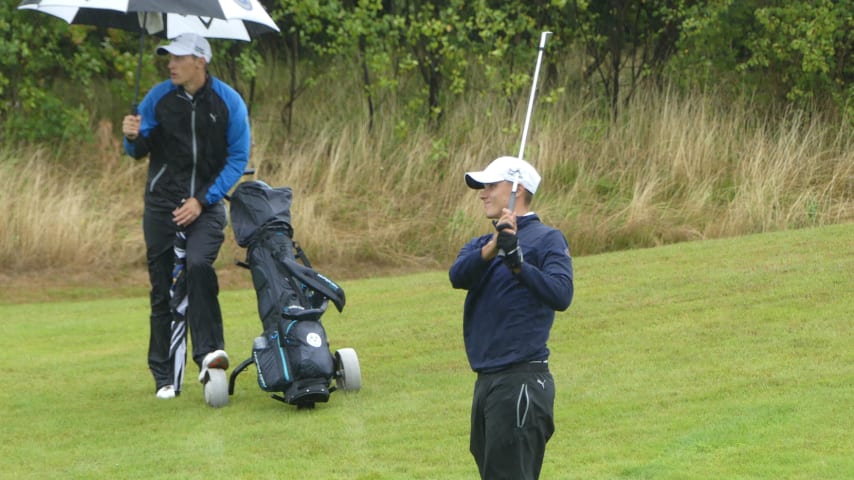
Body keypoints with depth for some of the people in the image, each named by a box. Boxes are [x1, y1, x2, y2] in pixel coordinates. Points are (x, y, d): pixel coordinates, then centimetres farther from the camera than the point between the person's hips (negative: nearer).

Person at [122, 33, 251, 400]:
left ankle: (208, 352, -28)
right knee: (162, 291, 4)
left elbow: (238, 158, -4)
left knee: (198, 263, -30)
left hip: (206, 205, -2)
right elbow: (140, 152, 7)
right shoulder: (159, 97, -1)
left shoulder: (228, 102, -6)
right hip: (161, 204, 2)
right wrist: (133, 138, -18)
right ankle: (164, 377, 14)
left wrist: (202, 200, -12)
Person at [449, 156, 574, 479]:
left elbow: (561, 295, -19)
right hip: (487, 380, 8)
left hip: (522, 382, -8)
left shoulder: (546, 240, -4)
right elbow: (458, 275, -5)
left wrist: (518, 264, -31)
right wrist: (491, 249, -23)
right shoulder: (480, 244, 17)